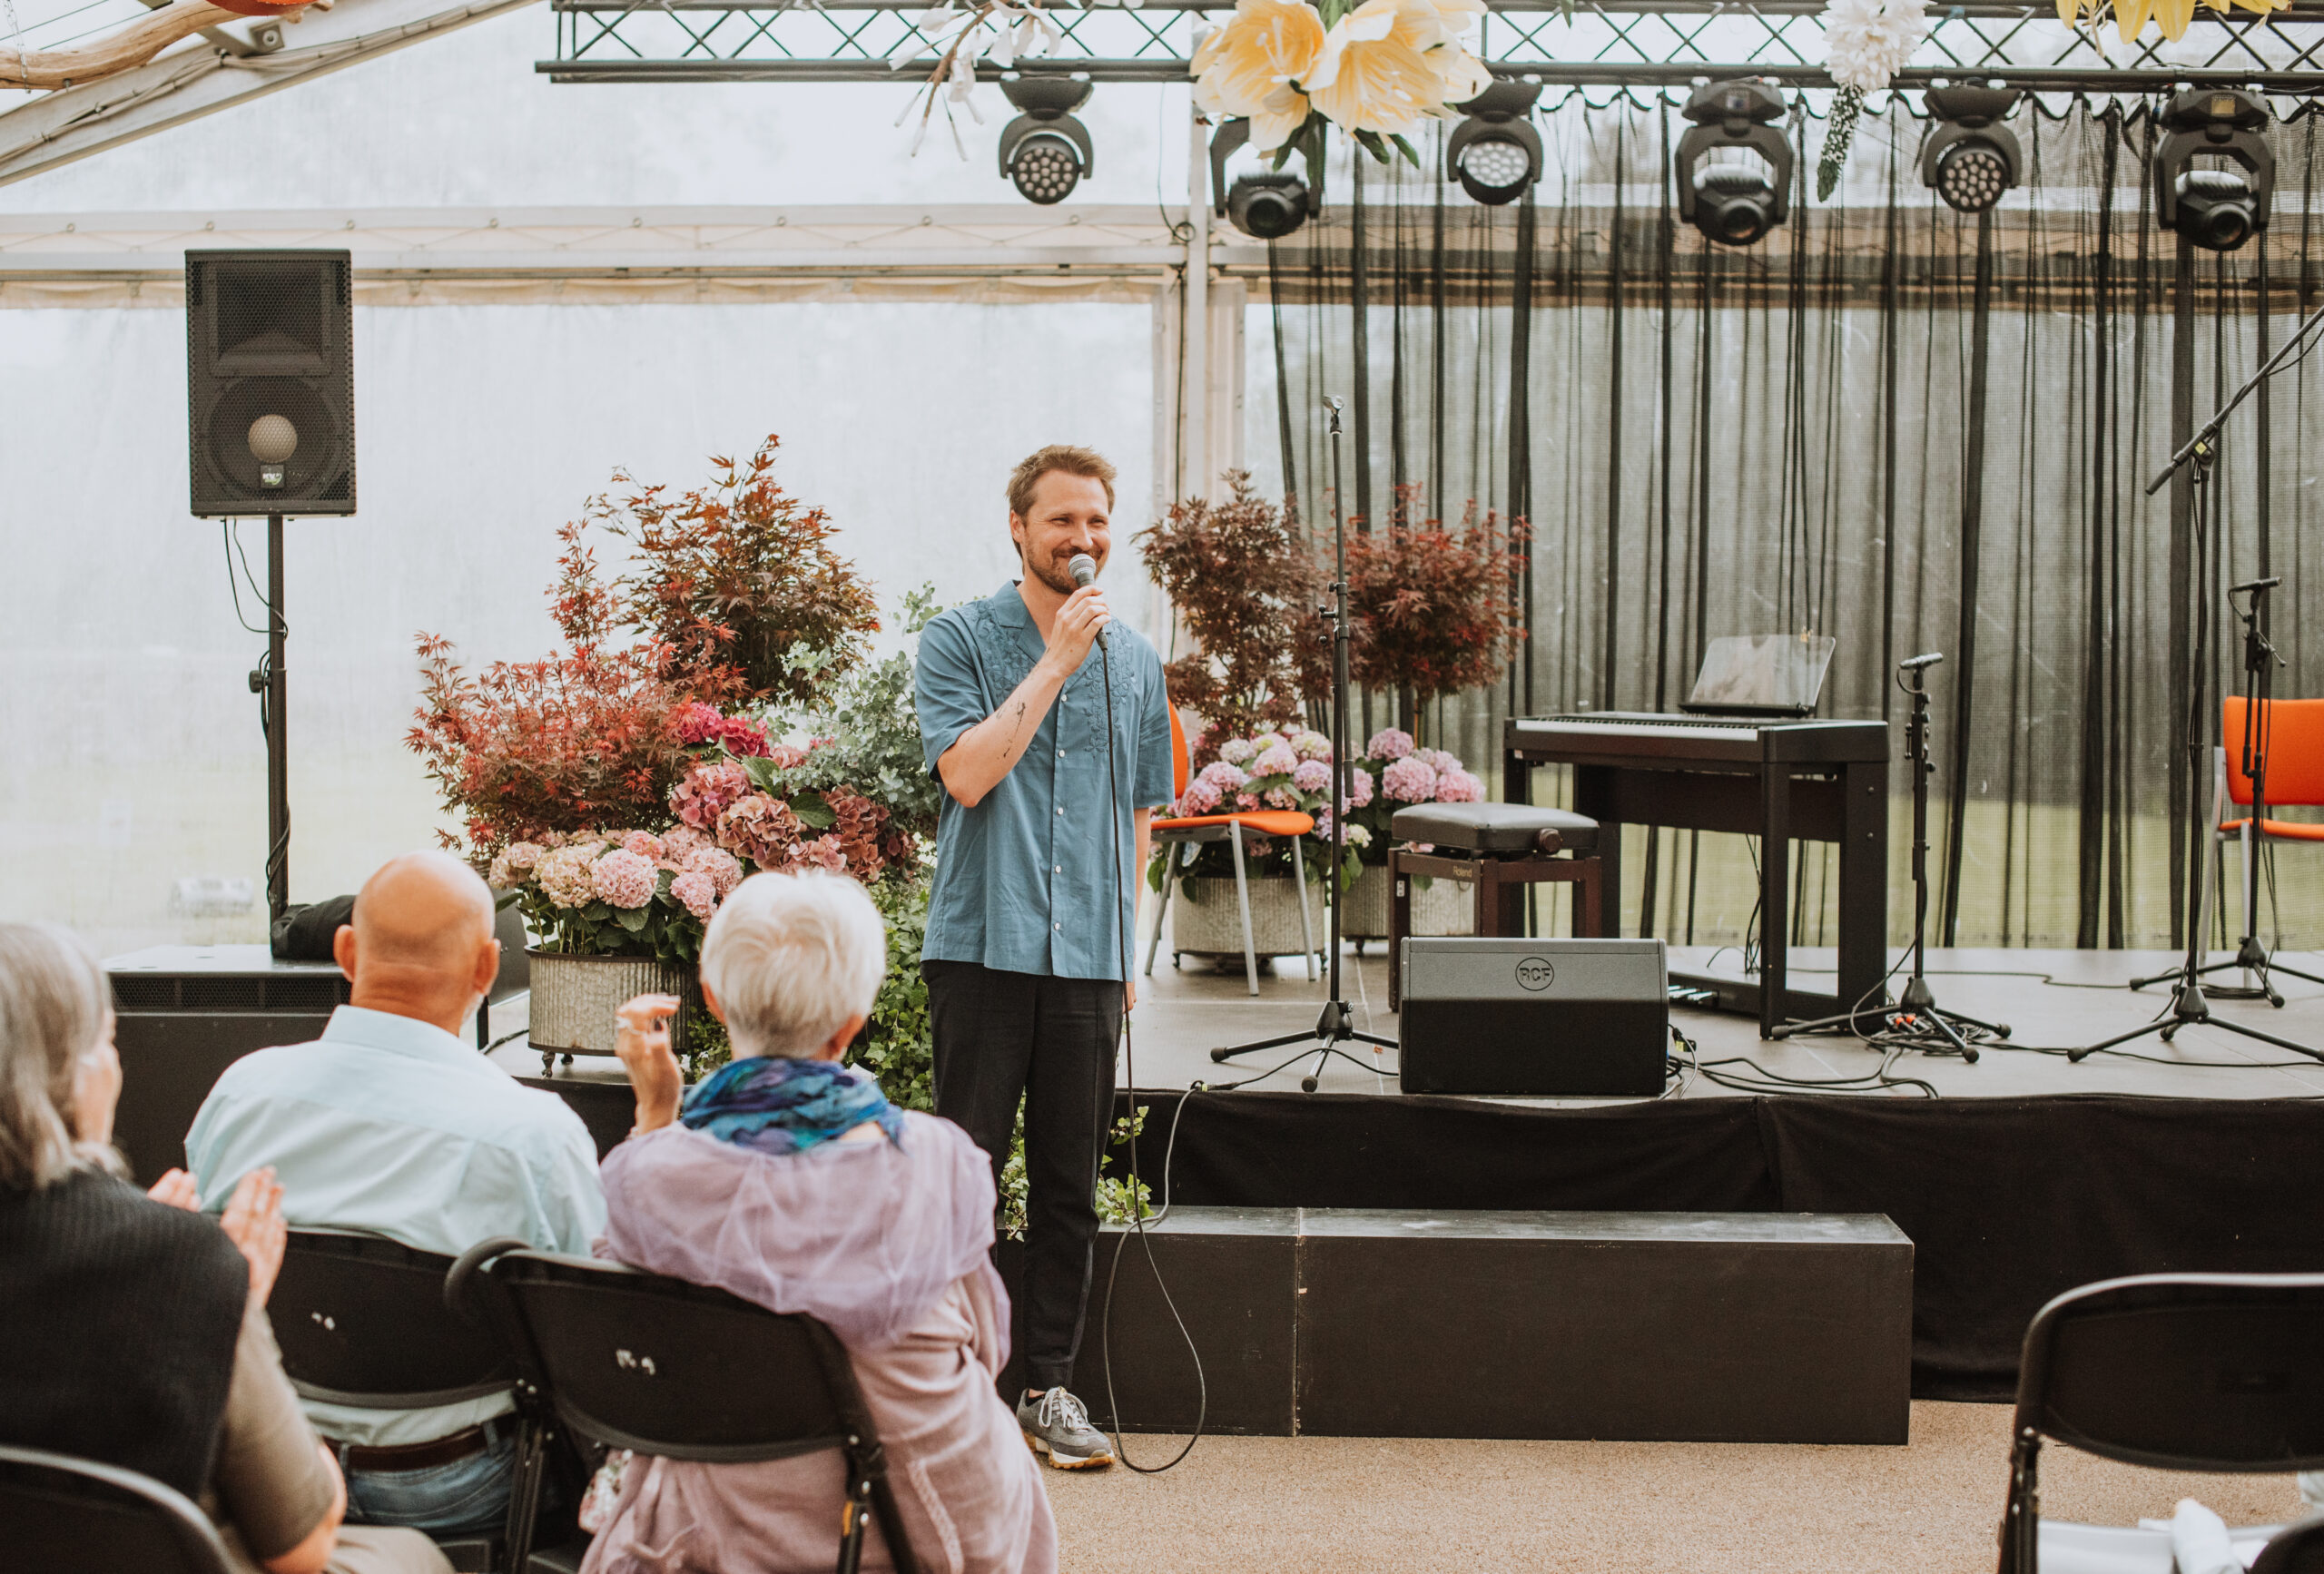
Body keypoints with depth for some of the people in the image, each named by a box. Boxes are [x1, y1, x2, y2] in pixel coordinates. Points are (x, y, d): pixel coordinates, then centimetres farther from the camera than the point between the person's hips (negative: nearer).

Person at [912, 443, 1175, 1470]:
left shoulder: (1135, 662, 14)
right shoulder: (960, 640, 1)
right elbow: (967, 772, -14)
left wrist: (1127, 948, 14)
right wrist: (1057, 662, -14)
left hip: (1088, 959, 4)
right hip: (983, 948, -4)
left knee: (1069, 1185, 7)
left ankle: (1050, 1387, 16)